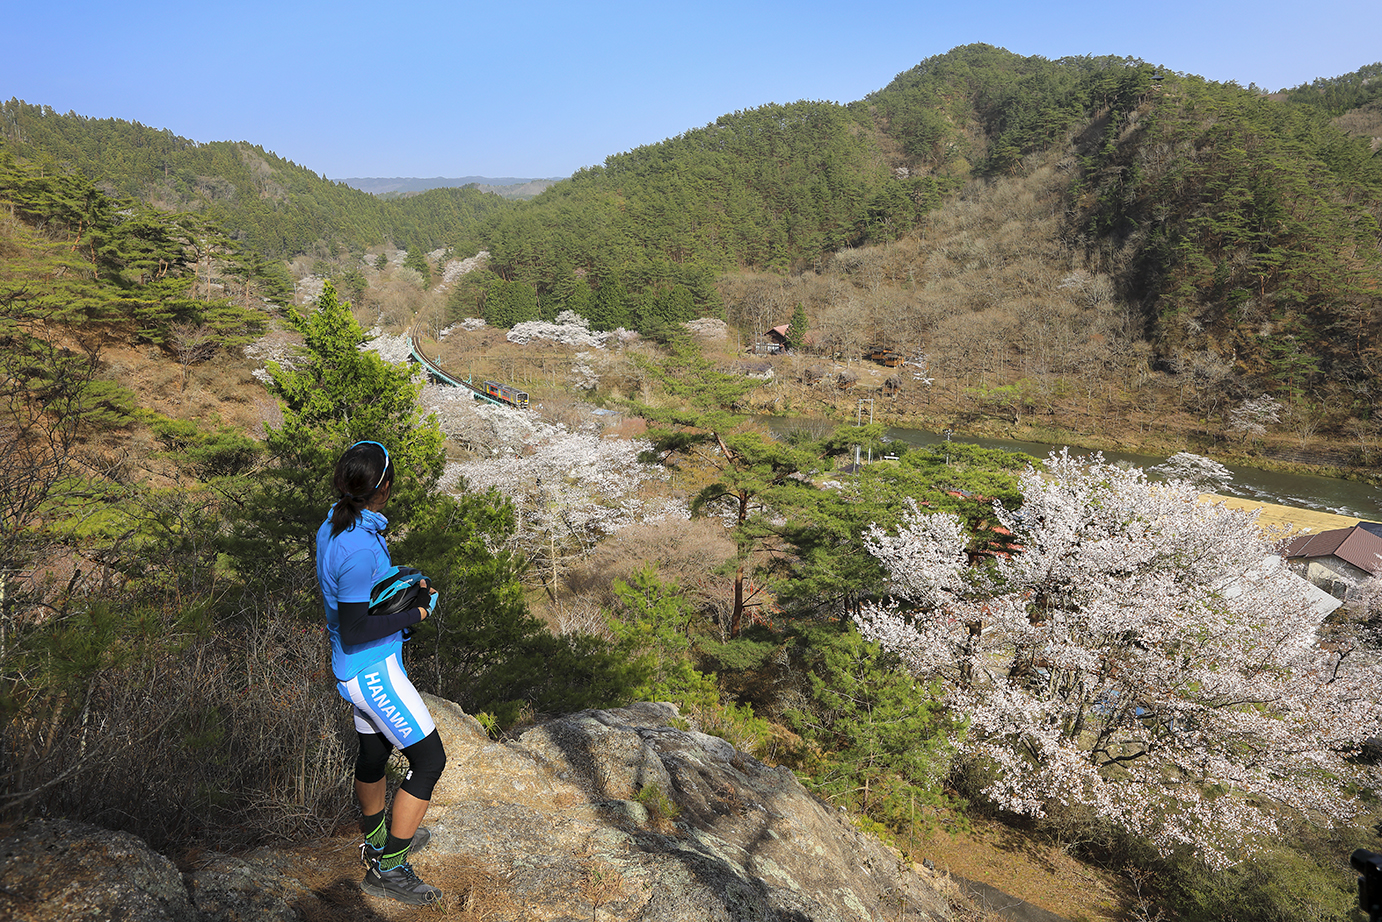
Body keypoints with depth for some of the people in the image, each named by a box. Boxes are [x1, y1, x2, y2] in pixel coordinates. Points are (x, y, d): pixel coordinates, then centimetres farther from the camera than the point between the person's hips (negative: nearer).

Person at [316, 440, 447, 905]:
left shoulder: (333, 526, 0)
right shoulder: (359, 548, -30)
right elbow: (354, 632, -25)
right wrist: (413, 615, -15)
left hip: (358, 669, 10)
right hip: (374, 670, -10)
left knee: (375, 749, 26)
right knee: (429, 759, -1)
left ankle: (378, 837, 47)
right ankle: (387, 867, 11)